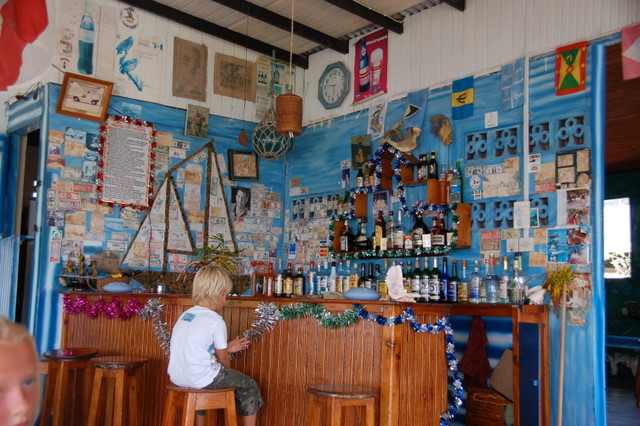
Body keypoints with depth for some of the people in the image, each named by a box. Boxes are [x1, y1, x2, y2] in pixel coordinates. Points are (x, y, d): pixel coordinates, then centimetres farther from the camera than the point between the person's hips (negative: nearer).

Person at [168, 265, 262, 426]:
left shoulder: (184, 315, 9)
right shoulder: (216, 321, -12)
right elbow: (223, 360, -4)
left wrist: (227, 348, 25)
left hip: (177, 378, 8)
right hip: (202, 379, -8)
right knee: (249, 385, 9)